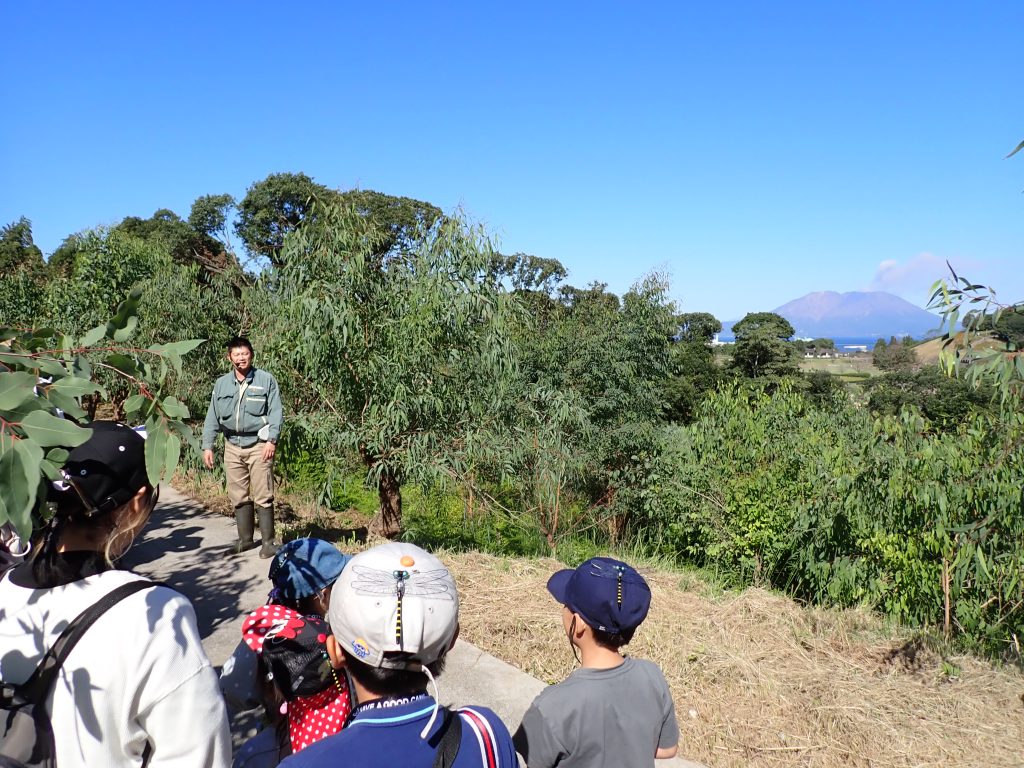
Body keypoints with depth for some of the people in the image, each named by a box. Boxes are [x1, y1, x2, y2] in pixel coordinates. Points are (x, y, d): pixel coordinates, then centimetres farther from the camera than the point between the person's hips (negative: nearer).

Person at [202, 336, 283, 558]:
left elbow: (275, 412, -5)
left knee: (262, 496, -4)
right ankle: (245, 539, 23)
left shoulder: (266, 380, -2)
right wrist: (207, 446, 4)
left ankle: (268, 541, 5)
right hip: (232, 446, 4)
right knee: (238, 497, 10)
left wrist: (272, 440, -14)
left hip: (258, 445, -4)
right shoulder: (221, 384, 10)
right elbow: (212, 417, 10)